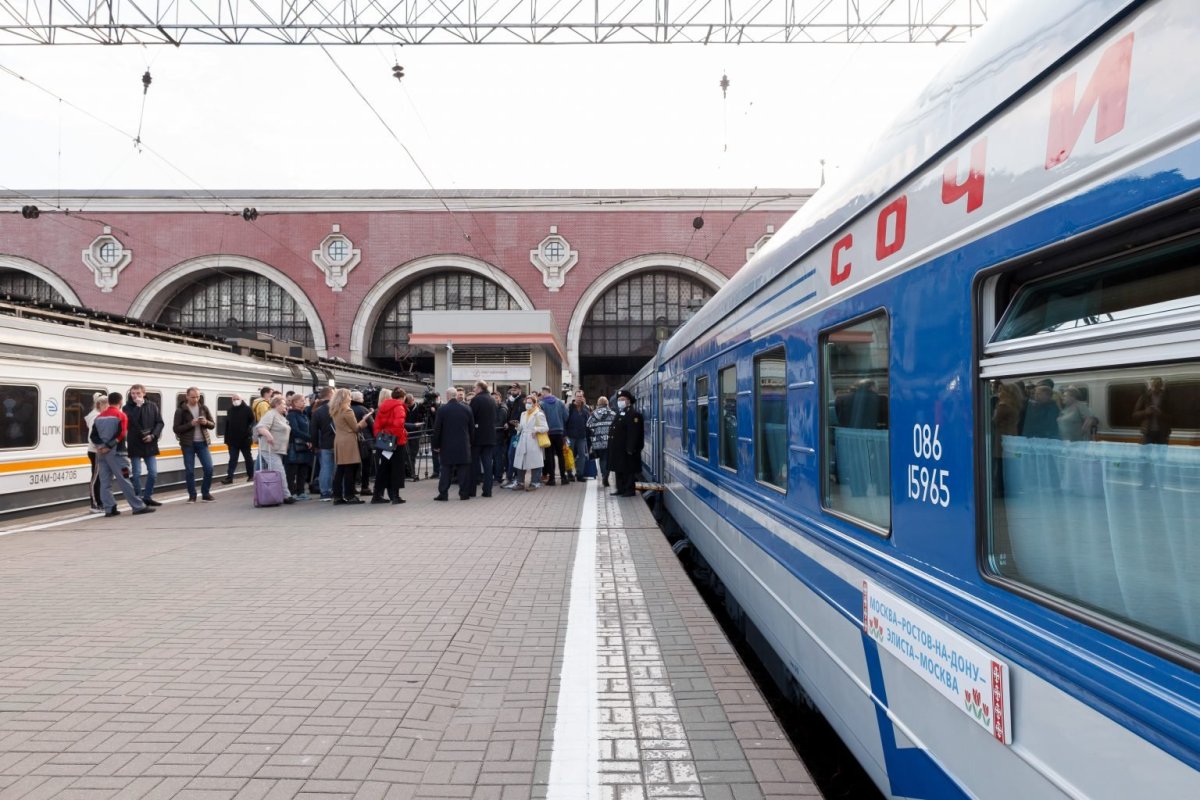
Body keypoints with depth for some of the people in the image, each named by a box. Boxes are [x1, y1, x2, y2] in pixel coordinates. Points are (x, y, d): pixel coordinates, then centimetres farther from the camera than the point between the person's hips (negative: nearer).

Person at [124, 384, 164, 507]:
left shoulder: (152, 406, 5)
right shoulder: (128, 407, -2)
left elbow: (160, 422, 4)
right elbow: (129, 422, -17)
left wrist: (153, 435, -11)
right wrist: (137, 406, -20)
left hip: (150, 444, 3)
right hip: (135, 445, -3)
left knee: (153, 472, 5)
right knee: (136, 473, 1)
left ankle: (147, 497, 19)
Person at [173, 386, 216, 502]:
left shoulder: (204, 408, 7)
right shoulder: (180, 410, -4)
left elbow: (213, 425, 10)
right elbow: (176, 429, -7)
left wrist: (206, 422, -12)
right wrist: (190, 424, -20)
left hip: (202, 443, 3)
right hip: (188, 444, -3)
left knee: (209, 468, -3)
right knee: (189, 471, 2)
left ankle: (206, 493, 13)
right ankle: (192, 496, 13)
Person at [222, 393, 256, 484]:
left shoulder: (247, 409, -4)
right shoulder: (230, 411, 10)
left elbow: (252, 422, -5)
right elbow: (227, 425, 11)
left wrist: (249, 432, -14)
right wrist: (227, 439, 8)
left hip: (245, 439, -3)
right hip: (233, 440, 3)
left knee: (248, 458, 9)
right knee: (232, 459, 2)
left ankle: (251, 475, 19)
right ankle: (229, 477, 0)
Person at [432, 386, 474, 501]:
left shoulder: (442, 410, -6)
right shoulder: (467, 409, 1)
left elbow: (437, 429, -4)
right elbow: (472, 428, 6)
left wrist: (436, 445, 4)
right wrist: (471, 442, 14)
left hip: (447, 445, -1)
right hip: (463, 445, 1)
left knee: (446, 469, 5)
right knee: (464, 469, 5)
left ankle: (443, 493, 4)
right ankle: (464, 493, 5)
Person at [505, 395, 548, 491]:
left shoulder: (539, 414, -4)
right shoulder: (523, 414, 17)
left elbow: (546, 428, -10)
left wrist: (536, 429, -22)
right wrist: (518, 426, 0)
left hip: (533, 443, -6)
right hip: (522, 442, 6)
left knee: (534, 463, -2)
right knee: (520, 463, 5)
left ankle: (534, 483, 7)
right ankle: (520, 483, 13)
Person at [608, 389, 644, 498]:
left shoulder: (633, 414, -13)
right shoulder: (620, 413, 17)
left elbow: (633, 433, -20)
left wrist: (630, 449, -24)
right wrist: (612, 446, 17)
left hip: (626, 449, -10)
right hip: (618, 449, 10)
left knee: (628, 470, -3)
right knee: (619, 470, 14)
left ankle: (629, 490, 4)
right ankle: (621, 489, 23)